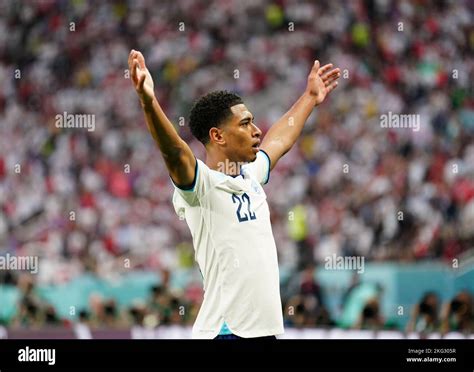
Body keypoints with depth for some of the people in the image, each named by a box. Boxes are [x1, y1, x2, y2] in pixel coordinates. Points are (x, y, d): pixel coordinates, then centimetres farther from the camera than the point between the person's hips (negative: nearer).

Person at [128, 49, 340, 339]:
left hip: (267, 329, 9)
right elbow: (175, 153, -30)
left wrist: (310, 97, 47)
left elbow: (281, 140, 33)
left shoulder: (250, 177, 14)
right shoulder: (202, 184, -10)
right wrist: (149, 103, -46)